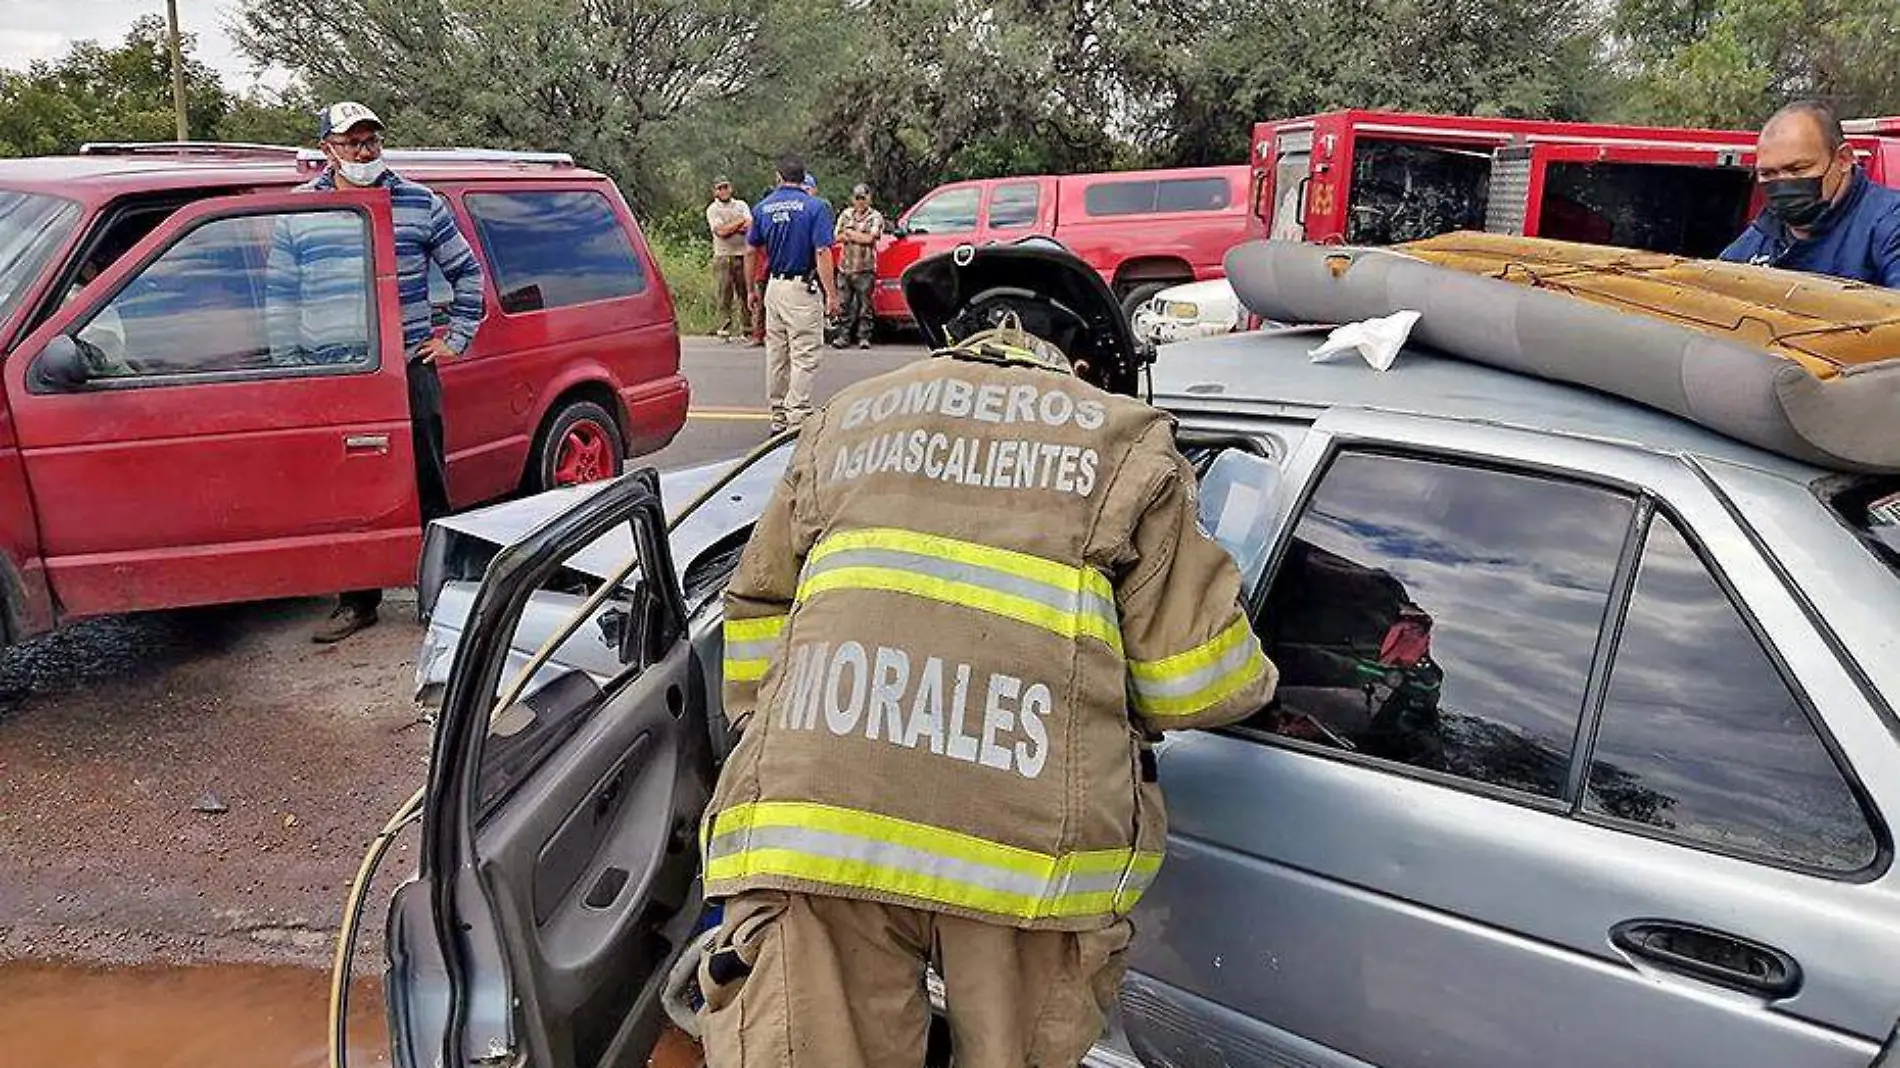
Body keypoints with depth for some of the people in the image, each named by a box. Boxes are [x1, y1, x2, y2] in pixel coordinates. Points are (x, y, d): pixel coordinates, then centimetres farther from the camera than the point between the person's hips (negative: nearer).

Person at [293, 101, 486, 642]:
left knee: (428, 489, 4)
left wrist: (456, 337, 6)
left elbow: (466, 271, 12)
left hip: (410, 370, -1)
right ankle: (357, 601, 19)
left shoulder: (420, 204, 3)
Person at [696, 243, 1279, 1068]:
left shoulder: (842, 420, 23)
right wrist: (1248, 686, 32)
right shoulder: (1124, 437, 14)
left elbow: (755, 631, 25)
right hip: (1032, 835, -1)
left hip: (816, 815, 2)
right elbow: (1194, 681, 8)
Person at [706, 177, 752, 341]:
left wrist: (731, 228, -10)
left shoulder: (741, 205, 14)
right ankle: (724, 329, 0)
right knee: (725, 295, -4)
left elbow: (750, 226, -1)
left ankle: (747, 328, 10)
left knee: (745, 292, 3)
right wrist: (741, 222, -1)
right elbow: (721, 231, -11)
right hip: (723, 257, -3)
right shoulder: (712, 209, 4)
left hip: (743, 255, 3)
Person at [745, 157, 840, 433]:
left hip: (774, 286, 6)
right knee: (804, 357, -3)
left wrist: (752, 289, 19)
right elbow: (822, 253, -15)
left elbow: (750, 251, 11)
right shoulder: (815, 207, -7)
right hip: (802, 288, -5)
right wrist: (831, 295, -14)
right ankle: (797, 418, -8)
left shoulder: (762, 207, 8)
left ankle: (779, 418, 19)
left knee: (776, 355, 12)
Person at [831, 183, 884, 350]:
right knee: (846, 304, 6)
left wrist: (849, 233, -2)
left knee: (864, 305, -2)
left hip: (865, 269, -4)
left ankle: (864, 337, 3)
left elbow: (869, 238, -12)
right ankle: (843, 336, 11)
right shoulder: (846, 215, 15)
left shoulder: (875, 217, 1)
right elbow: (838, 237, 6)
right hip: (845, 267, 4)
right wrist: (860, 237, -8)